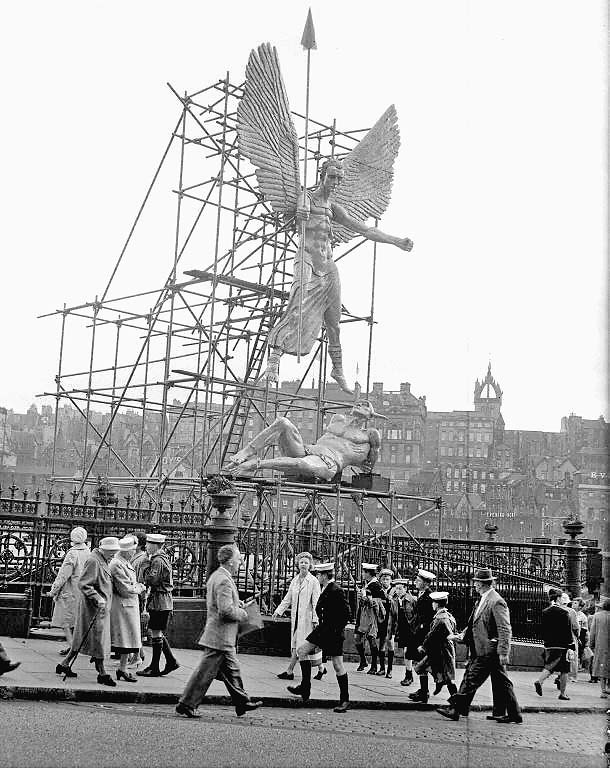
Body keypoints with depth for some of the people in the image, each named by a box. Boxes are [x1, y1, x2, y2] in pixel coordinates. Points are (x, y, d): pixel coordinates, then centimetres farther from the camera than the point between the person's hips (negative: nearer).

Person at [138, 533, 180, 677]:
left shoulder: (158, 561, -16)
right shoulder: (162, 557, 16)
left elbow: (151, 580, -22)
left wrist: (146, 569, -9)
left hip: (159, 601, -10)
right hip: (162, 601, 10)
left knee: (156, 633, -4)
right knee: (158, 633, 15)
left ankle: (154, 668, 2)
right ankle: (171, 661, 18)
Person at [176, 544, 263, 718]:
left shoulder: (215, 576, 11)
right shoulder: (224, 581, -21)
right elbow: (226, 610, -27)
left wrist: (236, 603, 14)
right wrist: (242, 614, -10)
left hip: (222, 638, 10)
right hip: (220, 637, -10)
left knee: (232, 670, 16)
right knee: (205, 673, -2)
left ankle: (242, 702, 25)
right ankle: (186, 705, 5)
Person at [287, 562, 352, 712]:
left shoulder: (336, 591, -19)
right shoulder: (326, 589, 9)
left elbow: (346, 612, -20)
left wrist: (337, 630, -17)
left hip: (333, 632, -10)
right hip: (323, 629, 10)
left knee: (338, 665, -2)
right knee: (302, 650, 8)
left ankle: (344, 700, 8)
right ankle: (305, 688, 14)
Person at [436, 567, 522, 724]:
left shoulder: (496, 602, -16)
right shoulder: (482, 601, 15)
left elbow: (505, 630, -18)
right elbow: (474, 624, 21)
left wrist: (503, 653, -21)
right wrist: (461, 636, 7)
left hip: (488, 652, -10)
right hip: (480, 650, 10)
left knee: (471, 679, -5)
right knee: (500, 683, 12)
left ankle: (456, 709, 0)